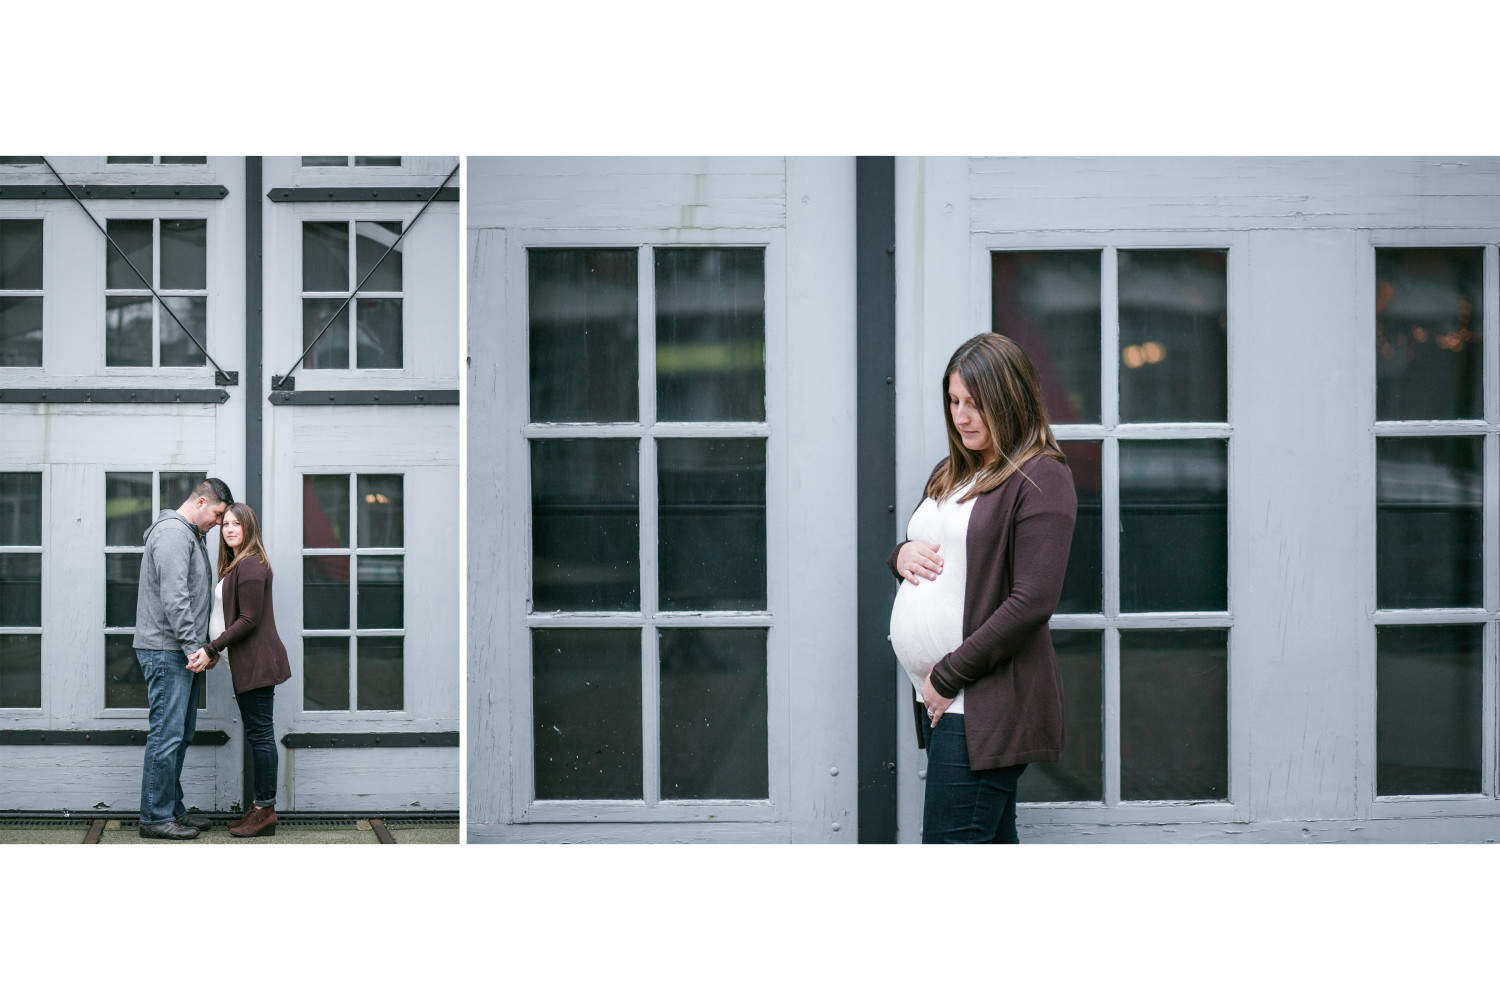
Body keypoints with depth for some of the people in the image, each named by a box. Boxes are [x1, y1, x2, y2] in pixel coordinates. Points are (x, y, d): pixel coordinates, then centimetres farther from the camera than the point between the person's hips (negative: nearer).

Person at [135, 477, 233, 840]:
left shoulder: (192, 536, 20)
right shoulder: (172, 532, -13)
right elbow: (174, 598, -21)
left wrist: (203, 647, 15)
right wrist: (193, 647, -21)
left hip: (184, 653, 10)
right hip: (165, 650, -10)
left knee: (181, 735, 13)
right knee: (166, 735, -8)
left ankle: (172, 811, 19)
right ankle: (156, 818, -4)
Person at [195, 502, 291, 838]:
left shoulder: (251, 566, -15)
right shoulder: (235, 565, 18)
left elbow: (249, 620, -19)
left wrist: (211, 650, -19)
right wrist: (214, 651, 17)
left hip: (256, 663, -11)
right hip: (246, 664, 11)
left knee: (260, 734, -6)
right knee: (257, 734, 12)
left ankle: (265, 810, -1)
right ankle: (261, 807, 17)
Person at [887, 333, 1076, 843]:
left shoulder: (1040, 478, -9)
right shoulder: (951, 474, 18)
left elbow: (1032, 602, -17)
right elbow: (918, 548, 30)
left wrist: (949, 675, -15)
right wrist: (902, 554, 4)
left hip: (986, 704, -8)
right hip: (940, 699, 8)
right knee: (992, 842, 11)